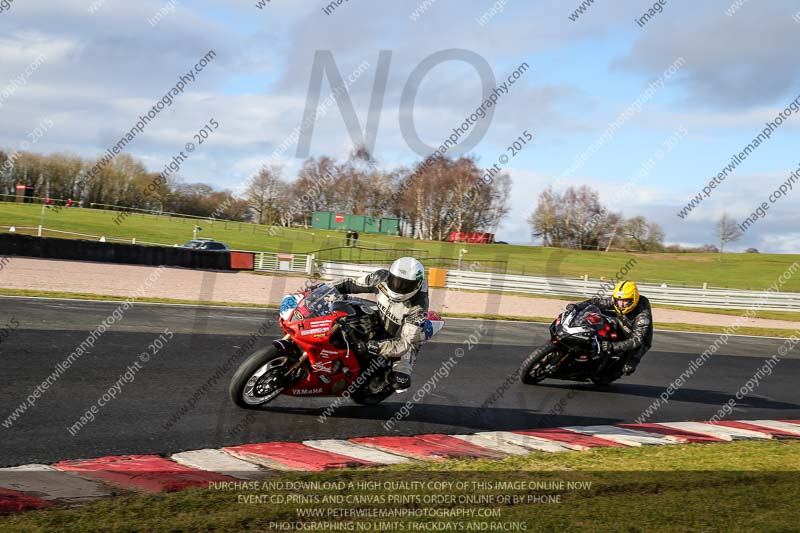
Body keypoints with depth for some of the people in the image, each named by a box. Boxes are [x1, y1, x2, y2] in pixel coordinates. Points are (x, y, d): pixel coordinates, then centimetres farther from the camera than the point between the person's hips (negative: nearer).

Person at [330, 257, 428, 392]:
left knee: (400, 382, -27)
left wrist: (372, 347, -50)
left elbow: (404, 344, -38)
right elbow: (353, 284, -5)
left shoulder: (418, 309, -35)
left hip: (408, 339, -5)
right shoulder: (382, 278, -22)